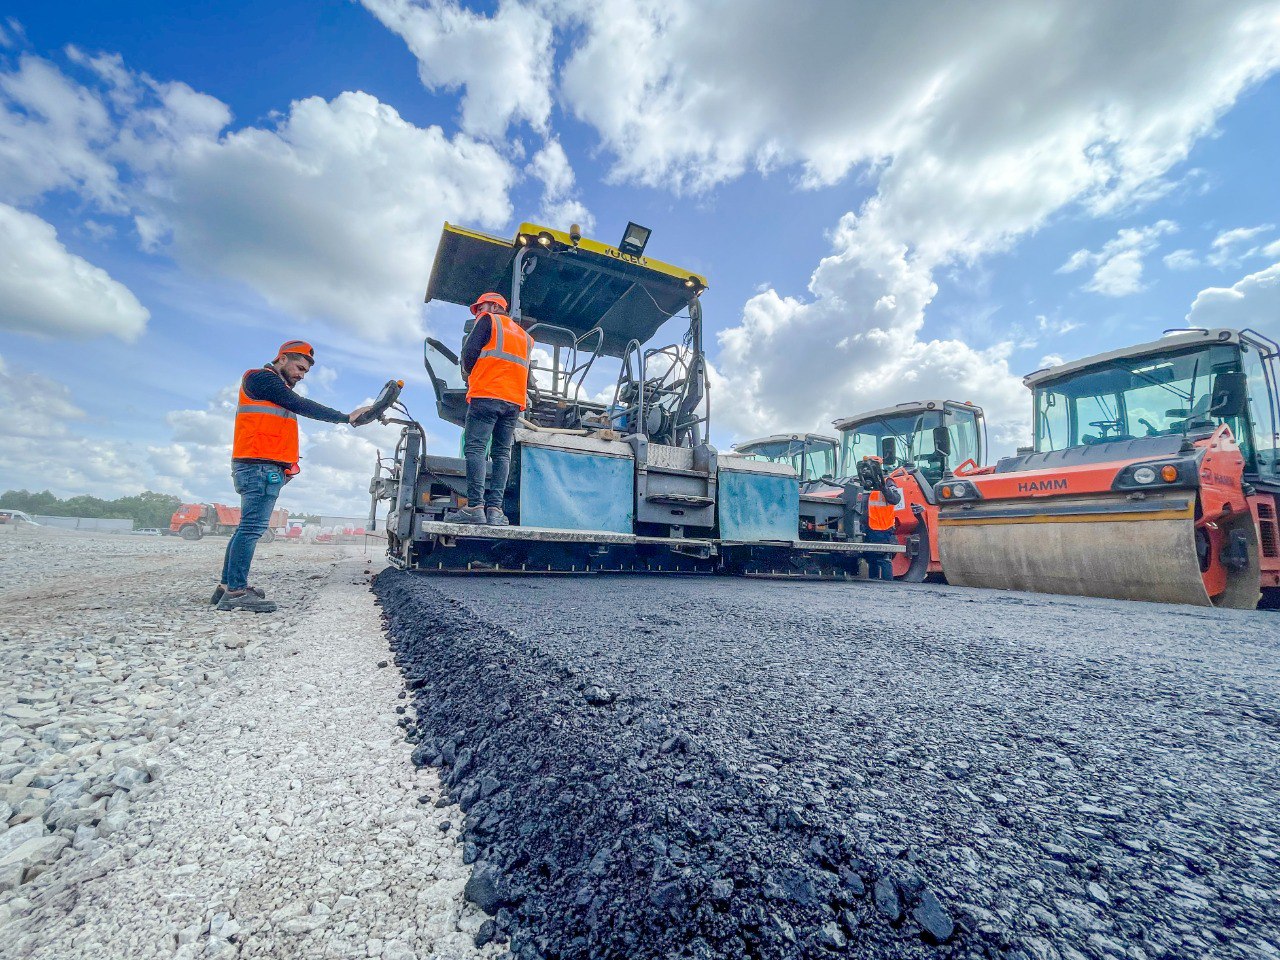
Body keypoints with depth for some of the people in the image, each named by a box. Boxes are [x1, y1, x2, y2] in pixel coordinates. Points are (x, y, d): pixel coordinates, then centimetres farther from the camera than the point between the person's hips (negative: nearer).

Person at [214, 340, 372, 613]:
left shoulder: (280, 390, 26)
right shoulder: (261, 378, -2)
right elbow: (301, 406, -12)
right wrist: (346, 417, -13)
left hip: (265, 468, 10)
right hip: (260, 466, -10)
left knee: (248, 527, 10)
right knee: (252, 527, -12)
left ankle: (227, 587, 15)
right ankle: (236, 592, -12)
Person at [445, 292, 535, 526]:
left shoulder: (488, 320, 12)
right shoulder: (524, 335, 28)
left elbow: (470, 351, 0)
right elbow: (527, 373, 21)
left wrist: (470, 374, 17)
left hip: (487, 395, -5)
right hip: (514, 401, 6)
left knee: (475, 448, -8)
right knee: (502, 453, 1)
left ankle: (475, 506, -18)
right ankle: (495, 509, -8)